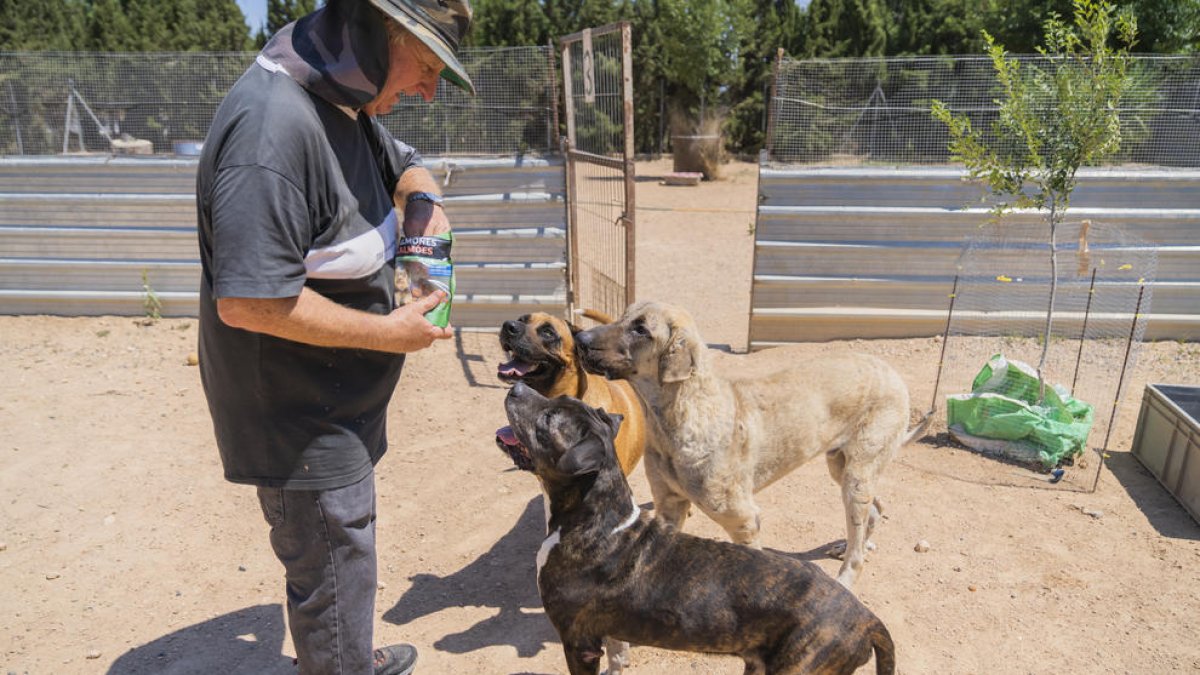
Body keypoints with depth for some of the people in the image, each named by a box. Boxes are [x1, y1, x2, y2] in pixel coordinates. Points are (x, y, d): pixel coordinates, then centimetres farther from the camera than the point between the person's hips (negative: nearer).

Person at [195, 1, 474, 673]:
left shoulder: (348, 104, 5)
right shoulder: (274, 123, -27)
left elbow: (405, 164, 24)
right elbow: (247, 301, -30)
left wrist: (424, 201, 0)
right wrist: (389, 333, -21)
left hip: (339, 408, 10)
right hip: (302, 425, -10)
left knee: (346, 560, 27)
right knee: (333, 579, 8)